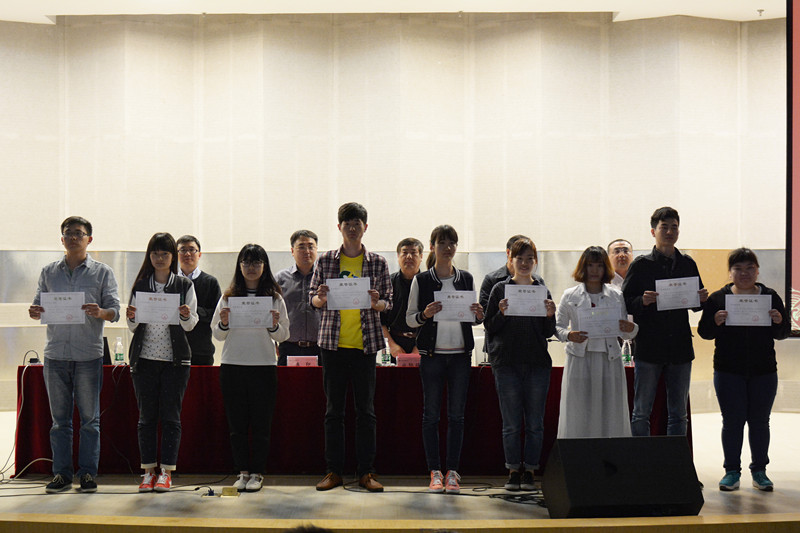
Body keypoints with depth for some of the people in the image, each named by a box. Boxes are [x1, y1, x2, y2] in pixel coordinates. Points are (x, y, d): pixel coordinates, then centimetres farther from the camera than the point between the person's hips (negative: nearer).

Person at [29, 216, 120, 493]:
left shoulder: (102, 272, 5)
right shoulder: (49, 272, 12)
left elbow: (114, 311, 0)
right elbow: (40, 304, 12)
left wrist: (100, 312, -21)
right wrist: (36, 312, -11)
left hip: (88, 355, -2)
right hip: (55, 354, 2)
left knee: (89, 418, 2)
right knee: (59, 418, 6)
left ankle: (88, 473, 9)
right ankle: (61, 473, 13)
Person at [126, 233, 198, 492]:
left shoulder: (184, 286, 4)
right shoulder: (140, 285, 8)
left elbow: (191, 325, 3)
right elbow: (133, 327, 10)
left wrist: (186, 316, -18)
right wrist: (131, 318, -11)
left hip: (175, 359, -1)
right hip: (144, 357, 2)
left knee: (170, 415, -1)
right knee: (147, 415, 3)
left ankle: (166, 472, 5)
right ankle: (148, 470, 10)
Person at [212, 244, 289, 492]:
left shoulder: (274, 297, 5)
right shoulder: (229, 296, 8)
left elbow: (284, 335, 5)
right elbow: (217, 334, 9)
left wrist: (274, 325, -14)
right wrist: (224, 324, -11)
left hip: (263, 366, -1)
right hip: (232, 365, 1)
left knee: (261, 422, 1)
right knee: (237, 422, 5)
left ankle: (257, 473, 11)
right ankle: (242, 471, 14)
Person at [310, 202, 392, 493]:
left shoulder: (377, 262, 5)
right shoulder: (325, 260, 6)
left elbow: (387, 302, 8)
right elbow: (312, 297, 11)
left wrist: (375, 303, -14)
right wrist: (321, 299, -12)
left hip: (365, 343, 0)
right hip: (333, 342, 0)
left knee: (366, 409, 2)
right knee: (334, 409, 5)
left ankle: (366, 471, 9)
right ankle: (334, 471, 12)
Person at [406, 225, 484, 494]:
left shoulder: (466, 279, 9)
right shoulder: (421, 280, 2)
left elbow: (472, 318, 16)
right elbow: (409, 319, 3)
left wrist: (479, 316, -6)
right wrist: (425, 314, -17)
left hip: (461, 354, 2)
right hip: (432, 354, -2)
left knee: (457, 414, 2)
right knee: (431, 413, 1)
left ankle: (452, 472, 7)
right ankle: (435, 472, 9)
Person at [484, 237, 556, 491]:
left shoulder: (542, 291, 11)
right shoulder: (500, 289, 6)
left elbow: (549, 333, 10)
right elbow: (489, 328, 3)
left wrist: (550, 316, -9)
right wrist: (502, 314, -15)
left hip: (537, 364, 2)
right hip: (507, 363, -2)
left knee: (535, 423, 2)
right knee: (511, 423, 0)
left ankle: (529, 471, 11)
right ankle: (513, 472, 10)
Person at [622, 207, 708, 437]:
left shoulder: (687, 264, 9)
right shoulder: (641, 265, -1)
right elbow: (625, 303, -3)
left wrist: (702, 299, -5)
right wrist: (642, 301, -22)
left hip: (680, 349, 3)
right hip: (649, 348, -3)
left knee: (678, 414, 10)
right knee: (641, 413, 2)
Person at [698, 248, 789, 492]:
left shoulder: (770, 297, 6)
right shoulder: (718, 298, 2)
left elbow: (784, 333, 6)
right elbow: (704, 332, -1)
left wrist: (779, 321, -15)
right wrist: (715, 322, -21)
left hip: (764, 372, 1)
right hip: (728, 371, -1)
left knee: (759, 421, 7)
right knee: (732, 421, 2)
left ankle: (759, 471, 18)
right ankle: (732, 471, 11)